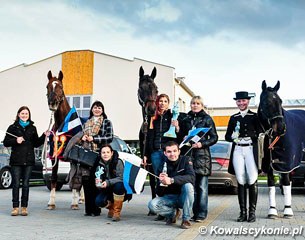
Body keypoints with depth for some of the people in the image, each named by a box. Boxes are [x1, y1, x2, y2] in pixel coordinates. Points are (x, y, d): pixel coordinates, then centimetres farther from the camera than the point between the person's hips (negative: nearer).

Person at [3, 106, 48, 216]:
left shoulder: (32, 128, 12)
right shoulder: (13, 127, 6)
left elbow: (36, 144, 13)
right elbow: (5, 142, 4)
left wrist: (44, 136, 0)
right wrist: (16, 141, -12)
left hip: (29, 160, 2)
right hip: (16, 160, -1)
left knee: (26, 184, 4)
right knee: (16, 184, -1)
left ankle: (24, 207, 10)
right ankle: (15, 207, 6)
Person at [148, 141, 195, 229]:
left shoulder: (185, 160, -8)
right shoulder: (162, 167, -3)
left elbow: (191, 177, -28)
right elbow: (159, 194, -5)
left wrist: (171, 180, -39)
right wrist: (161, 182, -27)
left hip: (183, 197, -2)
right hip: (169, 198, 2)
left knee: (188, 186, -33)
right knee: (152, 205, -25)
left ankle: (186, 219, -18)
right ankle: (173, 213, 5)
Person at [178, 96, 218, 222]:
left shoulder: (207, 119, 6)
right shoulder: (185, 120, 17)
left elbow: (214, 137, 2)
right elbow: (180, 136, 22)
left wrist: (202, 144, -12)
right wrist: (183, 139, -1)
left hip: (202, 155, -3)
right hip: (188, 155, 3)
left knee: (202, 186, -4)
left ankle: (201, 213, 1)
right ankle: (195, 212, 10)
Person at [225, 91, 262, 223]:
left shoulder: (255, 116, 6)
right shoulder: (233, 118, 16)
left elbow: (259, 134, -1)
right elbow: (227, 136, 12)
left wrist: (250, 137, -18)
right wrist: (233, 137, -9)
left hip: (251, 150, -3)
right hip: (237, 150, 3)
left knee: (252, 181, -6)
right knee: (241, 181, 2)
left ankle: (252, 212, 1)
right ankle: (243, 212, 6)